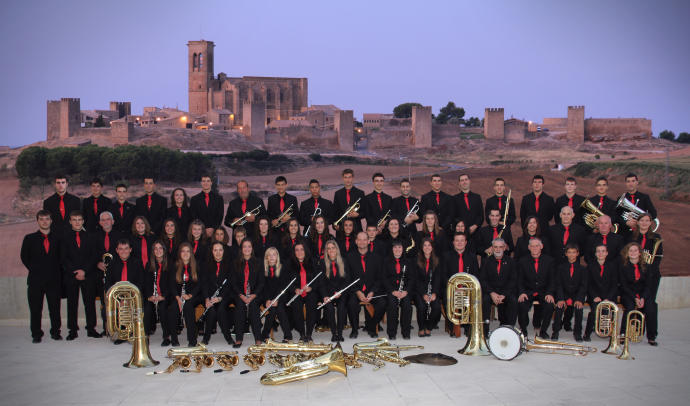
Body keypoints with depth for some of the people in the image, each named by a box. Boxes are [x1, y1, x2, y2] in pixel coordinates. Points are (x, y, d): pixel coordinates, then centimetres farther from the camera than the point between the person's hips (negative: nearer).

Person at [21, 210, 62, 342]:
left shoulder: (57, 238, 10)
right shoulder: (30, 238, 7)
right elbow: (24, 257, 8)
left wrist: (56, 271, 4)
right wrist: (34, 269, 3)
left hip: (54, 280, 1)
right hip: (36, 279, -1)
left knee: (55, 308, 3)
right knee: (35, 308, 2)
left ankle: (55, 332, 15)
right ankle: (36, 334, 11)